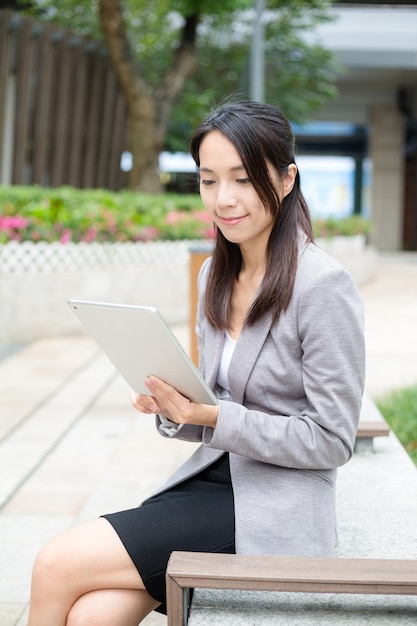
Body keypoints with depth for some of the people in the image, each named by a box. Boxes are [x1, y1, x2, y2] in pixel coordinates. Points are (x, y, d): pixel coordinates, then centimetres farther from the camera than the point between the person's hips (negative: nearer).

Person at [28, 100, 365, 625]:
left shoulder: (324, 287, -14)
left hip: (274, 510, -6)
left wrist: (215, 417, -20)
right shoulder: (215, 276, 9)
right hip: (209, 478, 6)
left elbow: (331, 442, -13)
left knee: (55, 565, -15)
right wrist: (172, 408, -6)